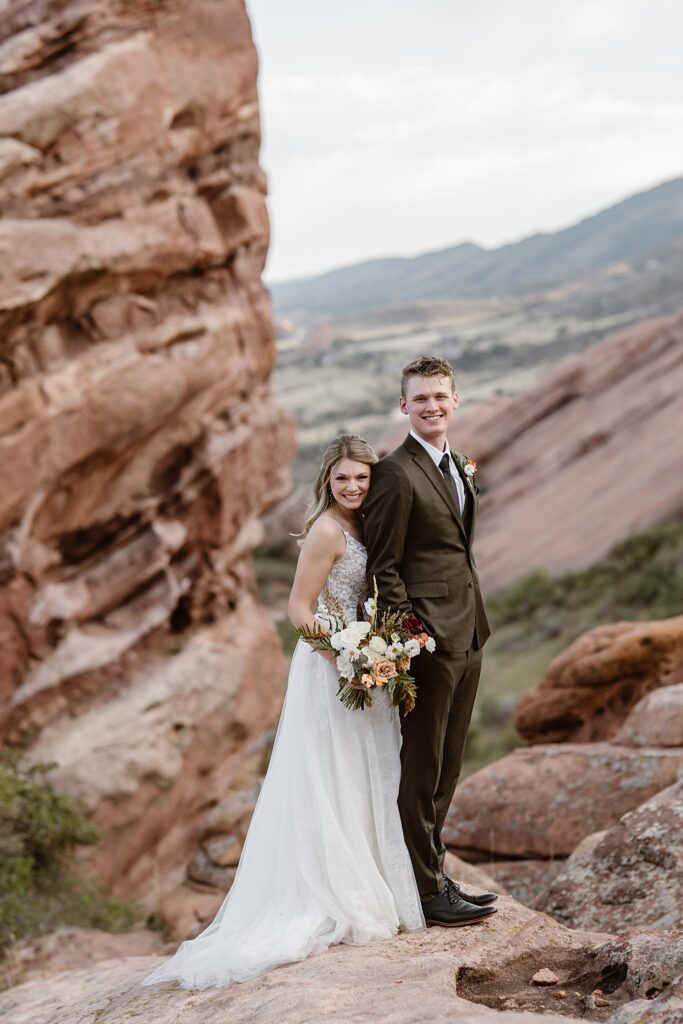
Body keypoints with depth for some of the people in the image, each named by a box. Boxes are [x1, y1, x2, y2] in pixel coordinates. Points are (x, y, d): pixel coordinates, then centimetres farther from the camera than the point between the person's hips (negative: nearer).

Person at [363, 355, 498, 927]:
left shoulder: (459, 468, 15)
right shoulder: (396, 473, -14)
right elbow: (383, 568, -15)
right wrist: (409, 634, -18)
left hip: (468, 636, 9)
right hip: (429, 639, -9)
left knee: (446, 768, 17)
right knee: (422, 768, 1)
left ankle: (434, 874, 29)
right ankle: (426, 892, 10)